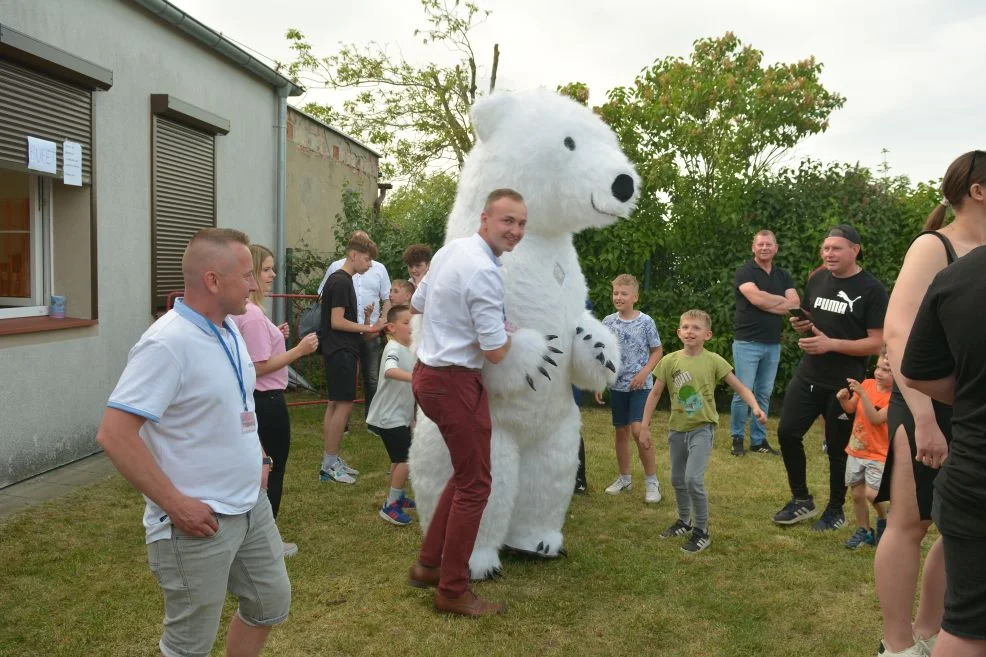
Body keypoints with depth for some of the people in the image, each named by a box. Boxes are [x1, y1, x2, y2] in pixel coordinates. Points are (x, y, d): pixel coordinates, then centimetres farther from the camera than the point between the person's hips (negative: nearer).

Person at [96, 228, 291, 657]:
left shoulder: (229, 329, 5)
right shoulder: (167, 343, -23)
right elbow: (114, 435, -25)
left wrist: (255, 459, 11)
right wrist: (176, 504, -23)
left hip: (251, 506, 8)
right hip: (199, 521, -8)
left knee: (271, 604, 21)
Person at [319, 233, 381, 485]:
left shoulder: (341, 280, 16)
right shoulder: (341, 282, -15)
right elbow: (337, 321, -20)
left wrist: (364, 330, 12)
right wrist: (366, 328, -12)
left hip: (340, 350, 10)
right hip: (340, 351, -10)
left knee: (336, 404, 12)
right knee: (344, 404, -7)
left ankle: (331, 461, 18)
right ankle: (330, 465, -1)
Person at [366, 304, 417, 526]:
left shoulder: (409, 348, 9)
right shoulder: (394, 348, -21)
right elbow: (390, 371, -43)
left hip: (401, 415, 10)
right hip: (389, 416, -10)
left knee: (401, 458, 20)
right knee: (405, 460, -9)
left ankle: (397, 496, 36)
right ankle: (390, 506, 0)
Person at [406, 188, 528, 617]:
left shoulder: (451, 249, 7)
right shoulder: (484, 272, -22)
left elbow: (417, 304, 20)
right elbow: (496, 352, -19)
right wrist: (507, 332, 1)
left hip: (429, 371, 10)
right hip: (454, 383, -10)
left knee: (464, 474, 22)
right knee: (475, 485, 3)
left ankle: (428, 565, 30)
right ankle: (452, 592, 15)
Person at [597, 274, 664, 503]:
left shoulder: (645, 322, -7)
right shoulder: (608, 322, 2)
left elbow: (657, 351, 0)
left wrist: (644, 373, -13)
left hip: (639, 386, -4)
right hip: (616, 386, 4)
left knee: (638, 430, -14)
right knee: (621, 431, 12)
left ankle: (652, 481, 0)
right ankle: (624, 478, 27)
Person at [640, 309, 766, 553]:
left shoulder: (714, 361, -11)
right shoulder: (670, 361, -6)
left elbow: (740, 387, -7)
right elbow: (655, 394, 1)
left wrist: (755, 407, -24)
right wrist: (645, 426, 0)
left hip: (702, 428, -4)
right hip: (677, 429, 4)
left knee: (693, 479, -15)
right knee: (677, 480, 15)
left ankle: (702, 531, 3)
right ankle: (684, 521, 38)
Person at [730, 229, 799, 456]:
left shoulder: (783, 276, 13)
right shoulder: (745, 272, -3)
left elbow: (795, 304, 0)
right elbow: (756, 298, -19)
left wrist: (767, 303, -12)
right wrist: (782, 301, -5)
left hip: (773, 344, 5)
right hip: (747, 343, -5)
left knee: (764, 393, 9)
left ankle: (758, 440, 16)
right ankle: (737, 438, 8)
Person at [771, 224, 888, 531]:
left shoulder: (871, 289, -12)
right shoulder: (817, 280, 5)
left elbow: (877, 343, -16)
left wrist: (831, 344, -24)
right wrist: (801, 324, -4)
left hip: (845, 384, -5)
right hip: (808, 375, 5)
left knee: (838, 448, 7)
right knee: (787, 432, 3)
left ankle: (836, 510, 27)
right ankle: (802, 500, 22)